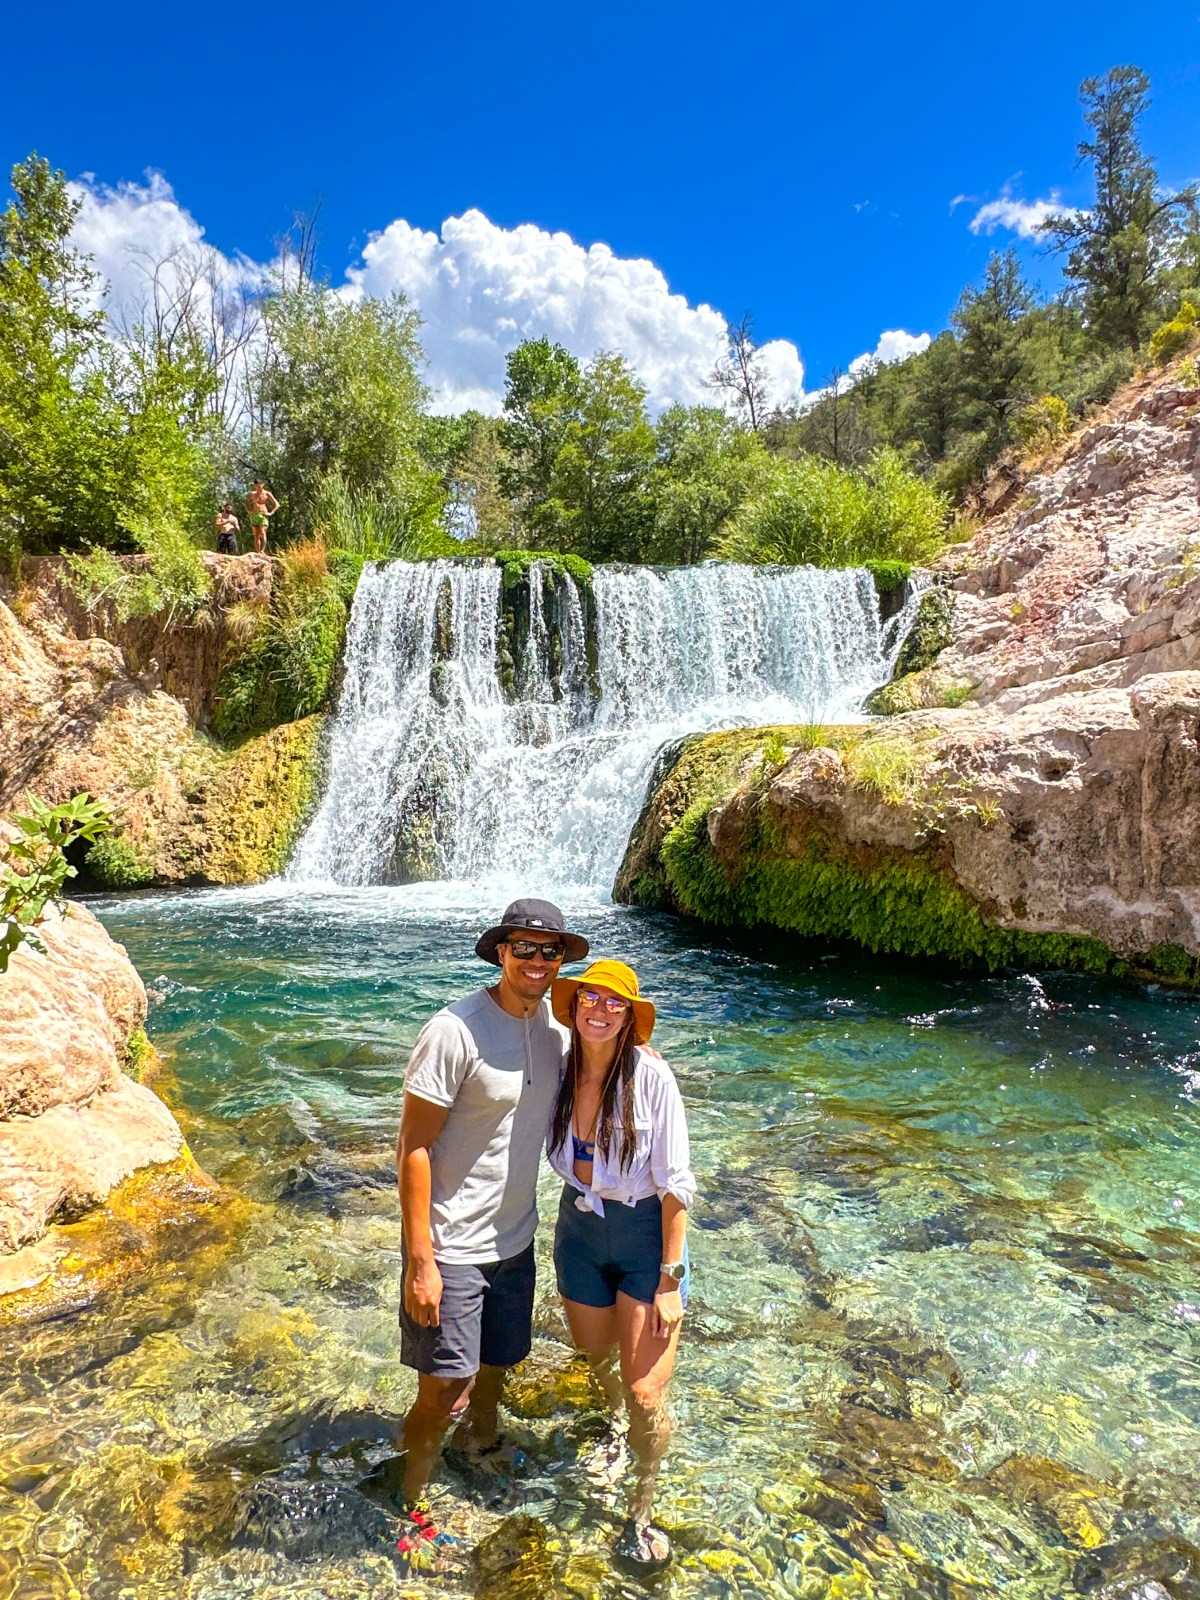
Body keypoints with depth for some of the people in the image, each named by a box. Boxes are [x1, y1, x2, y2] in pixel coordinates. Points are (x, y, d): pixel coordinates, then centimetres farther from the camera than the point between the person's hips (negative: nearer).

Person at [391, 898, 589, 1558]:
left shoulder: (554, 1025, -3)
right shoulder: (455, 1030, -25)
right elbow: (413, 1145, -21)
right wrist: (420, 1260, -20)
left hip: (515, 1238, 7)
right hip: (452, 1248, -7)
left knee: (495, 1362, 26)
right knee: (441, 1390, 4)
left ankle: (482, 1443, 55)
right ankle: (411, 1504, 32)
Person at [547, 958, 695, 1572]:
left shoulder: (650, 1075, -22)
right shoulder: (560, 1071, -10)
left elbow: (674, 1183, -17)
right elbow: (559, 1156, 5)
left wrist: (670, 1278, -15)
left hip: (645, 1234, -4)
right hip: (579, 1229, 4)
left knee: (645, 1389, -2)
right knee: (597, 1357, 24)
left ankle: (642, 1510, 28)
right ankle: (616, 1421, 59)